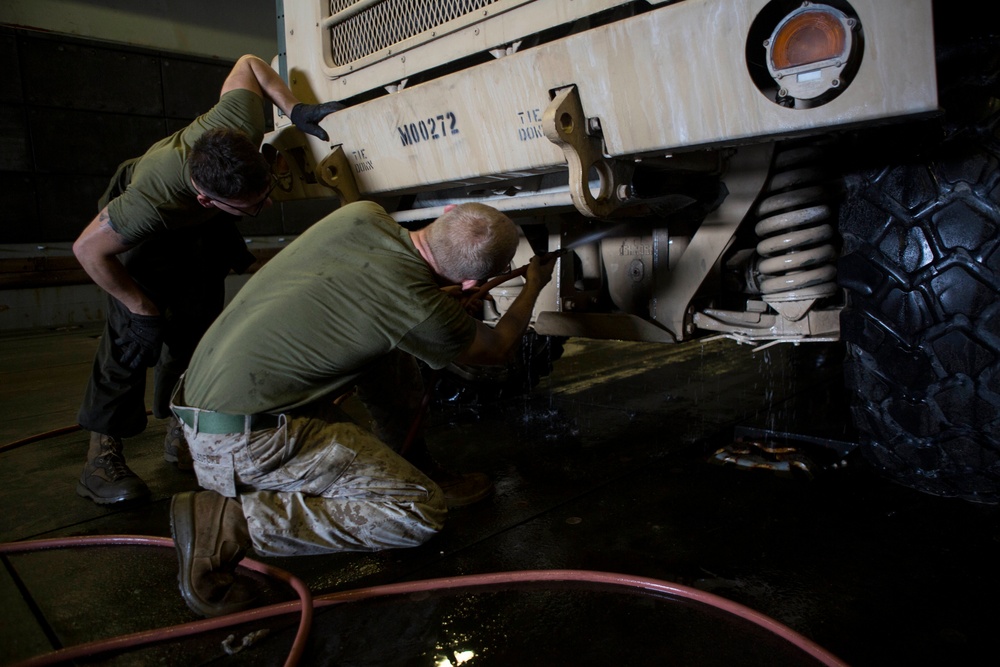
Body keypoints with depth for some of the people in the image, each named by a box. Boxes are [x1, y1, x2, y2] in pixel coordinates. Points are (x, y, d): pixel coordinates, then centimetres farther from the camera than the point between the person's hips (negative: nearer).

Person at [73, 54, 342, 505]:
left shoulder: (241, 126, -38)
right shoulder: (149, 202, -48)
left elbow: (247, 63, -18)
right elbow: (88, 249, -32)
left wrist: (296, 110, -29)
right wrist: (144, 310, -28)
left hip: (204, 229, 5)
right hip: (143, 232, -5)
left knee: (197, 326, -1)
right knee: (136, 332, -20)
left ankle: (180, 431, 14)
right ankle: (102, 452, -11)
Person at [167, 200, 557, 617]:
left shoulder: (360, 214, -3)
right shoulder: (424, 312, -20)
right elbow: (497, 351, 4)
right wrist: (533, 287, 21)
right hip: (244, 439, -9)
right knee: (421, 512, -9)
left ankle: (415, 469, 24)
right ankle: (224, 523, -9)